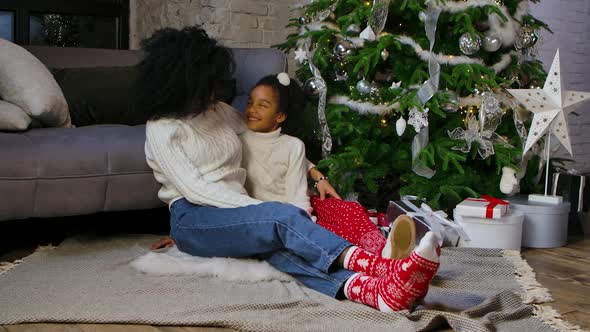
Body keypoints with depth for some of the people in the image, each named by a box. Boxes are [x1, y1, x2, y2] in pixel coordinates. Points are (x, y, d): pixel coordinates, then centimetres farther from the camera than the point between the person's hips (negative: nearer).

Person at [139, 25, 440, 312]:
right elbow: (195, 188, -14)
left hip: (235, 213, 4)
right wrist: (259, 207, -22)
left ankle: (376, 290, -63)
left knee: (278, 244, -34)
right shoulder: (161, 129, -2)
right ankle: (379, 267, -54)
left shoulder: (221, 112, 18)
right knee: (282, 217, -34)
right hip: (193, 221, -4)